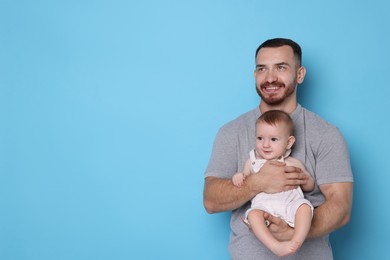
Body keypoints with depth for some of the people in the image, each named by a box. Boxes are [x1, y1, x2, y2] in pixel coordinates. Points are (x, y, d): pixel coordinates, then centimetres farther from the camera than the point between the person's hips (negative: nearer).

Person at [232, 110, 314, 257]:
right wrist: (238, 177, 1)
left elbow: (310, 187, 23)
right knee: (253, 214, -33)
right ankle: (276, 247, -43)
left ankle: (296, 243, -38)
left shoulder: (294, 163, 17)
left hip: (290, 204, 1)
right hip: (263, 205, 0)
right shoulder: (252, 162, 19)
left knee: (304, 206, -30)